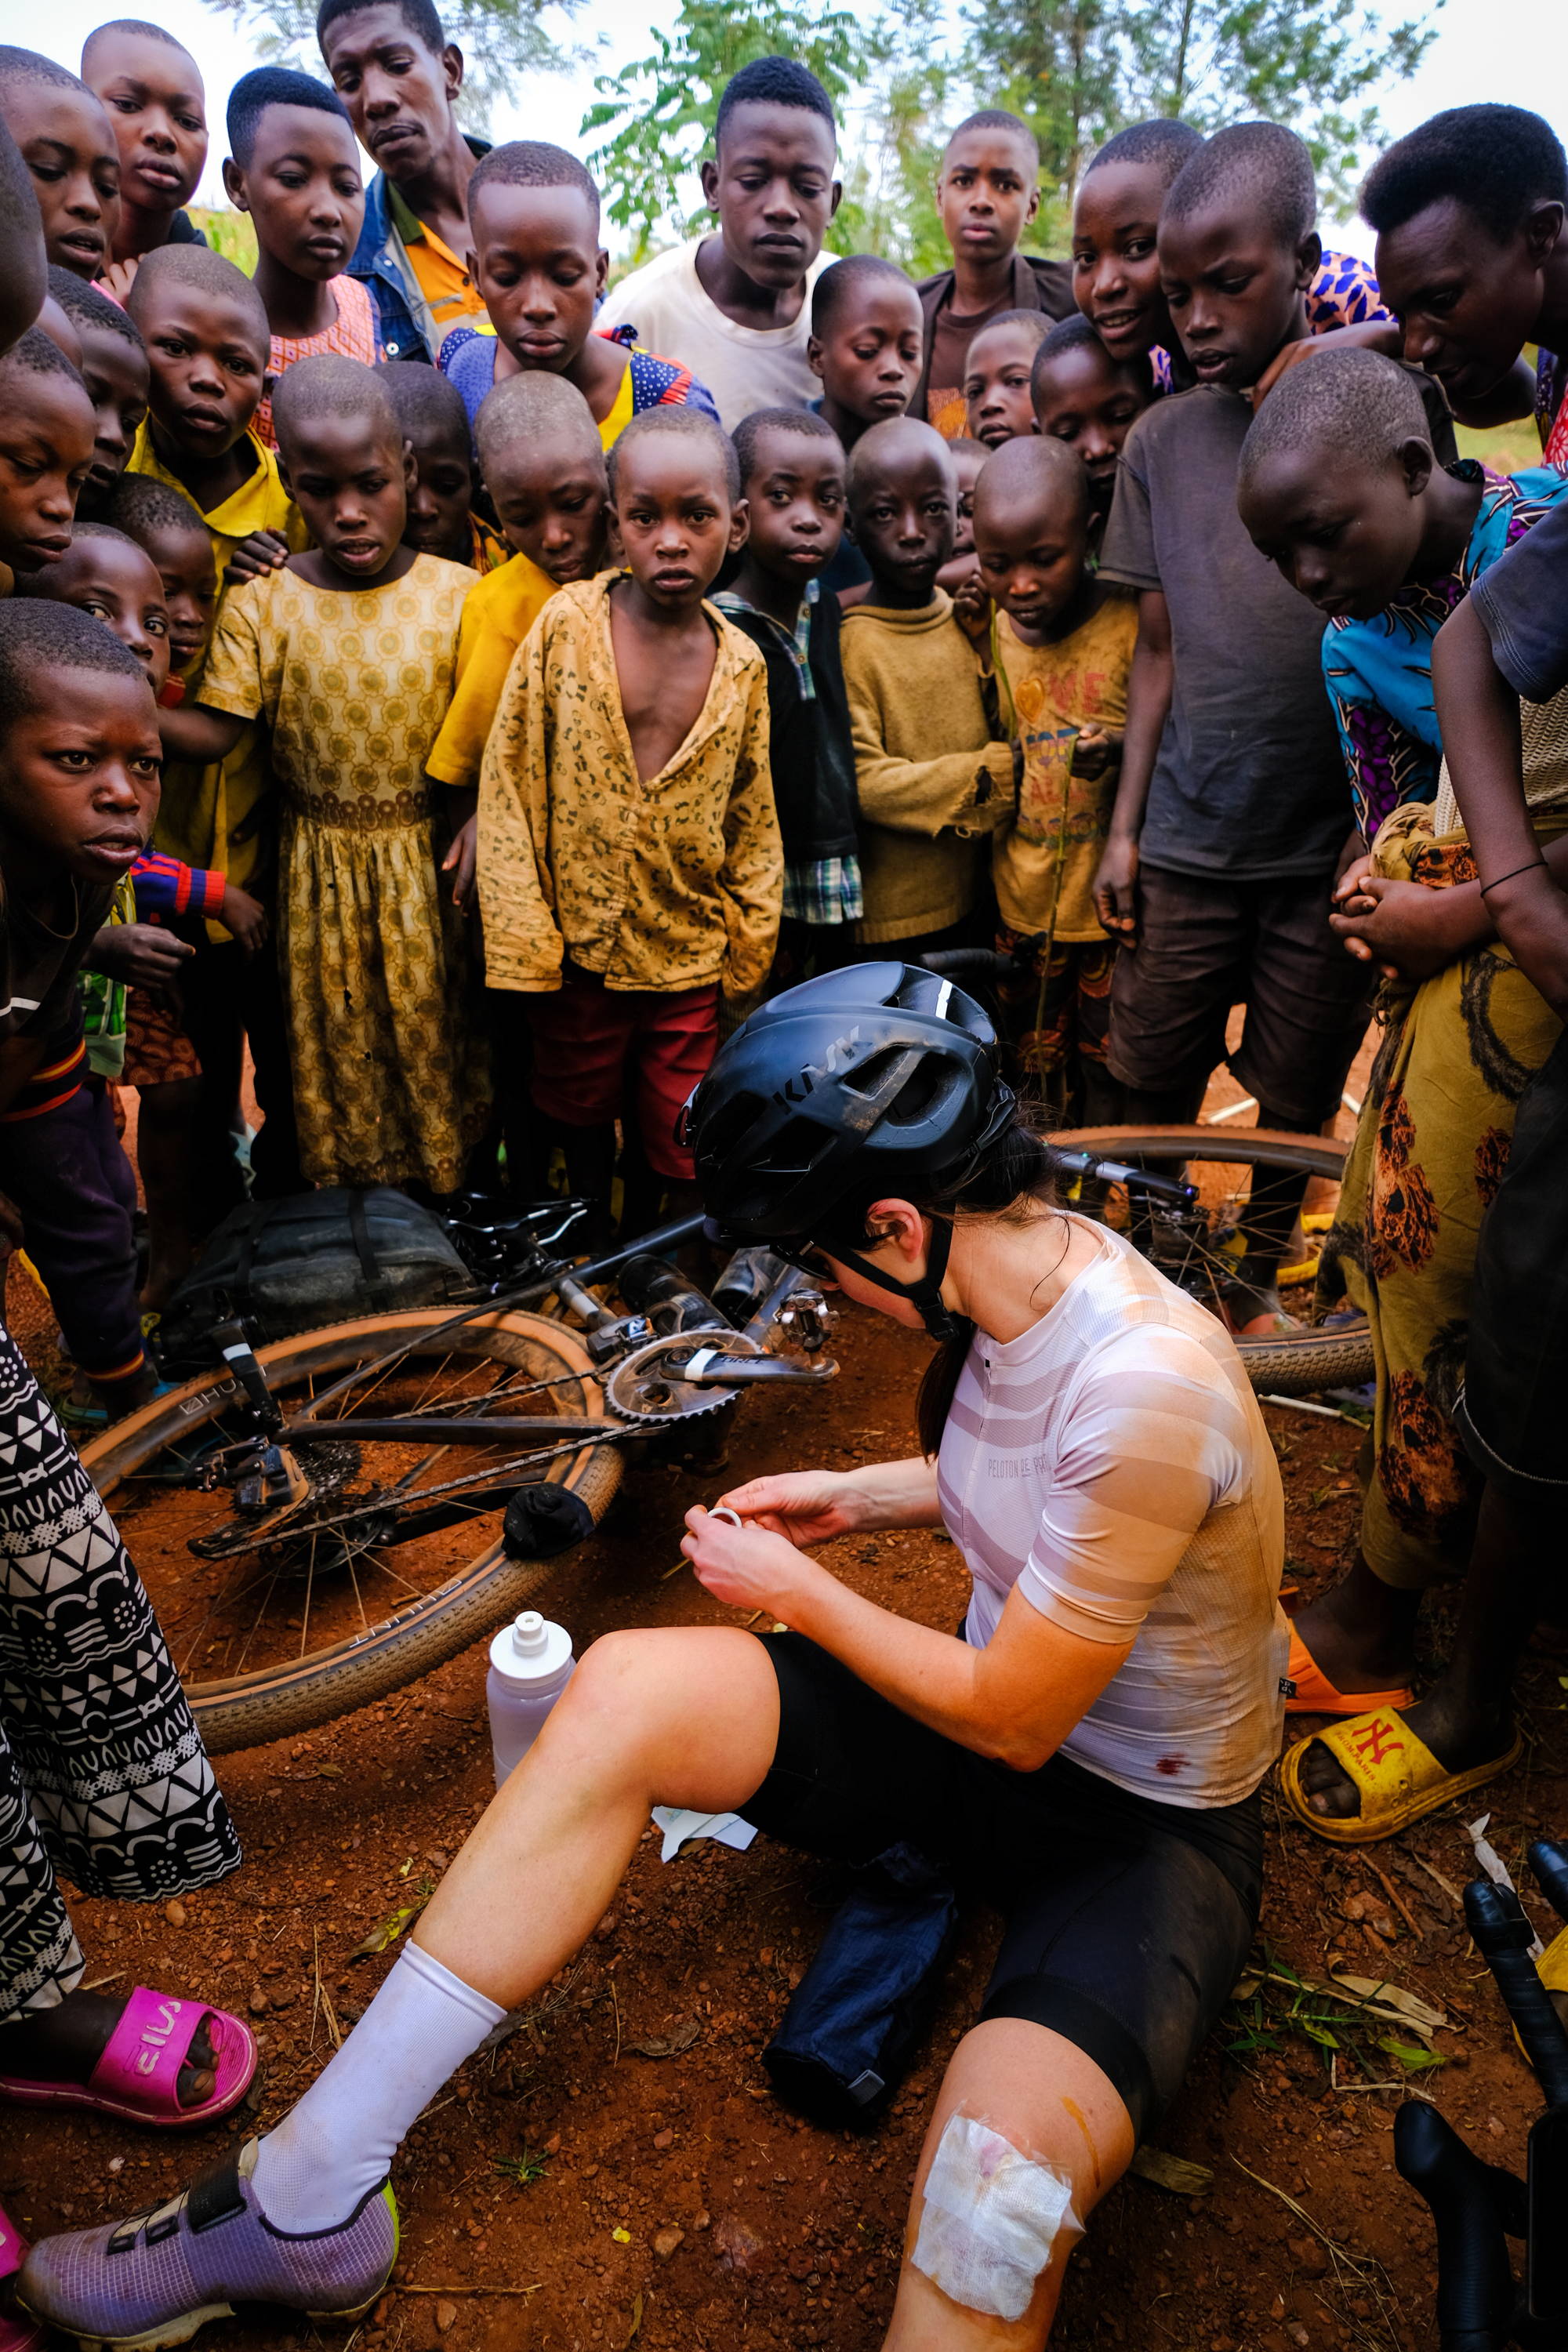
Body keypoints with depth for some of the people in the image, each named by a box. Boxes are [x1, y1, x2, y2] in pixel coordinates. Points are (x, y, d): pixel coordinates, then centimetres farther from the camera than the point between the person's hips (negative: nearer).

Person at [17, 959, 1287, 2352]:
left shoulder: (1145, 1382, -32)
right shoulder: (1017, 1265, -7)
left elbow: (1014, 1720, -21)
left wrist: (797, 1590, -10)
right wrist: (858, 1497, 3)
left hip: (1150, 1825, -6)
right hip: (998, 1710, 7)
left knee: (1004, 2166, -37)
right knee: (627, 1687, -15)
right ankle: (304, 2206, -5)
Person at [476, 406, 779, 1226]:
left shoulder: (742, 665, -3)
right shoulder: (567, 623, -10)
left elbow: (753, 820, 5)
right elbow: (509, 784, -8)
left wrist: (748, 944, 6)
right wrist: (524, 939, -10)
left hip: (691, 952, 1)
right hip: (577, 943, -1)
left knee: (683, 1143, 11)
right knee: (579, 1110, 20)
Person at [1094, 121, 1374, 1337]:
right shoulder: (1162, 439, 7)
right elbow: (1160, 650, 10)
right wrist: (1125, 826, 7)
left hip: (1331, 846, -1)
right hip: (1185, 842, 2)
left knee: (1296, 1100, 9)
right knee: (1151, 1088, 7)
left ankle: (1255, 1280, 33)